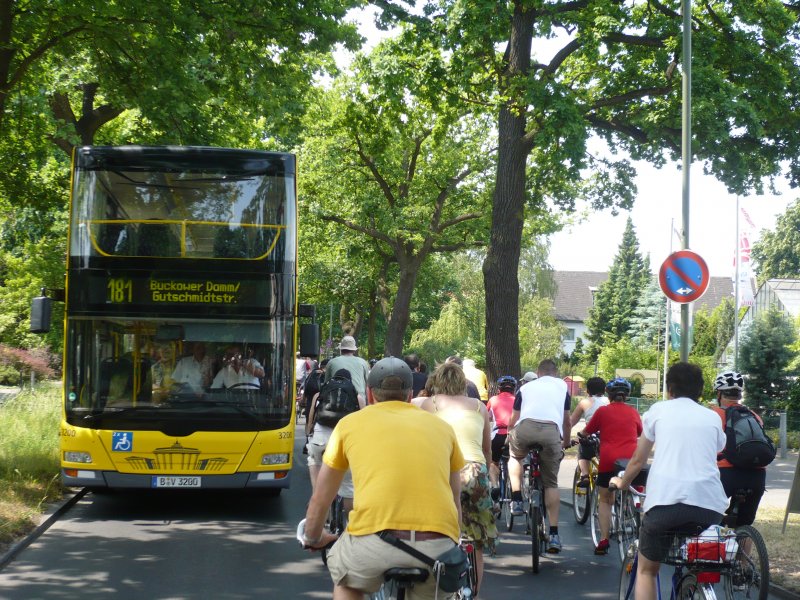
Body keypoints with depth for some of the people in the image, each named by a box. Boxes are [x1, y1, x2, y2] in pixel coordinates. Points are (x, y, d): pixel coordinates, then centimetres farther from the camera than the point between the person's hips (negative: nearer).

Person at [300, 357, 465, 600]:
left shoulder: (350, 424, 18)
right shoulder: (441, 426, 22)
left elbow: (319, 501, 26)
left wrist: (313, 539, 46)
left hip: (374, 539, -1)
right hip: (439, 548, 1)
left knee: (345, 579, 31)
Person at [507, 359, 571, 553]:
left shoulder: (526, 387, 29)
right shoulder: (562, 386, 30)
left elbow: (513, 420, 34)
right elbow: (567, 421, 35)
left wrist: (509, 438, 53)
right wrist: (566, 441, 53)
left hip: (525, 427, 0)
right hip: (552, 431, 0)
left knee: (515, 457, 33)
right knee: (551, 483, 11)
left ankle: (516, 500, 17)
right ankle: (554, 534, 5)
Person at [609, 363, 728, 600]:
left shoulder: (659, 410, 15)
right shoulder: (712, 417, 20)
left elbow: (638, 460, 20)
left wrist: (622, 482, 40)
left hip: (665, 500, -2)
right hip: (709, 506, 2)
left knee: (646, 570, 16)